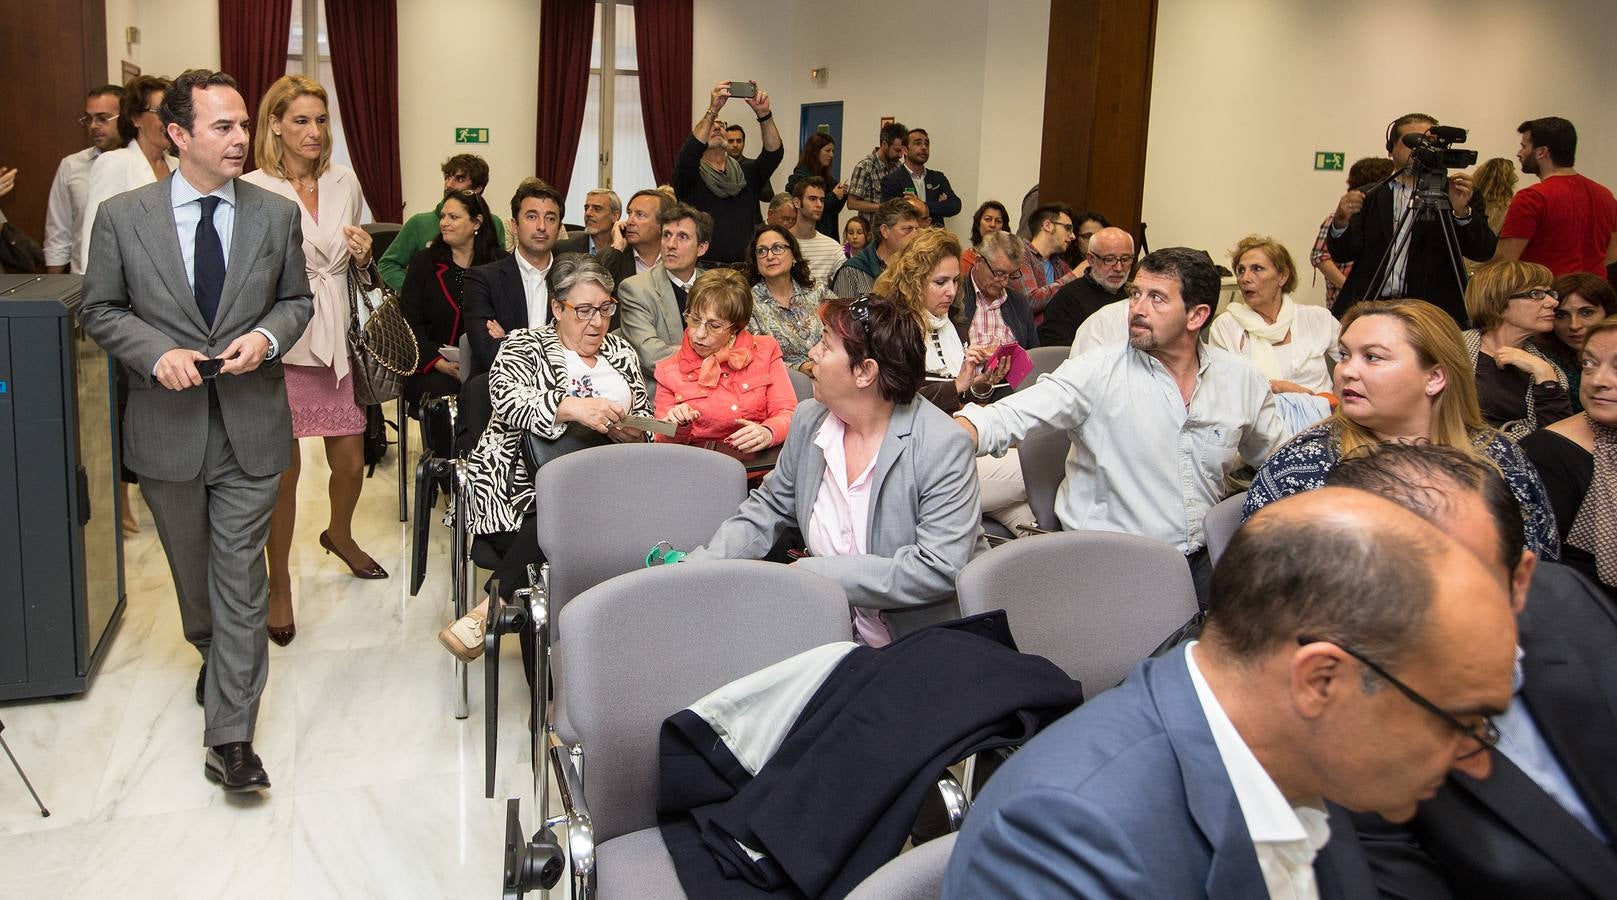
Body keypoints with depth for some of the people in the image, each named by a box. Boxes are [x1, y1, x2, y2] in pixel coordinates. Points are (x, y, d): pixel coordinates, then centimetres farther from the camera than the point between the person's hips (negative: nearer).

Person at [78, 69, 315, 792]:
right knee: (191, 569, 18)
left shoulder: (277, 215, 0)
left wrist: (266, 337, -11)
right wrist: (156, 352, -14)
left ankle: (230, 737, 3)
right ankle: (216, 656, 47)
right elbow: (99, 310, 4)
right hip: (168, 427, 1)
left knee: (239, 576, -1)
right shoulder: (121, 217, -3)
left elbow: (296, 299, 10)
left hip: (250, 424, 0)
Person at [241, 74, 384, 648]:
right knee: (283, 468, 1)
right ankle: (279, 583, 19)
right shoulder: (252, 190, -8)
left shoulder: (345, 183, 8)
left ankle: (340, 534, 43)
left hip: (333, 342, 5)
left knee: (351, 460, 11)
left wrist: (363, 257, -1)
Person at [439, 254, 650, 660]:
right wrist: (572, 407, -28)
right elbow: (508, 398, -11)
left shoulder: (621, 352, 25)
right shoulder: (524, 345, 11)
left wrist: (631, 431, -2)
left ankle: (489, 610, -28)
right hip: (521, 489, -3)